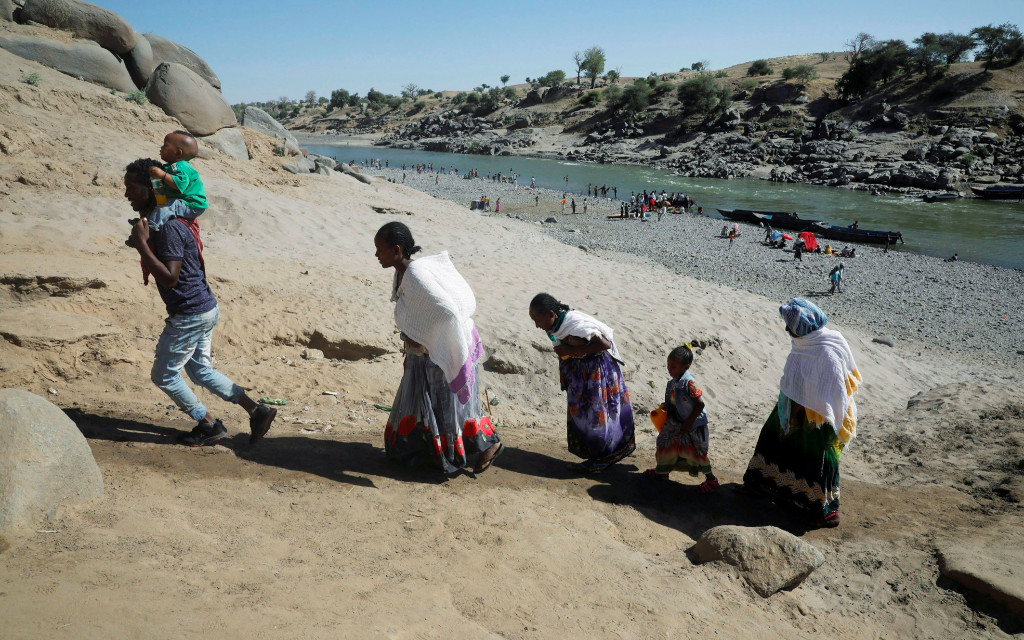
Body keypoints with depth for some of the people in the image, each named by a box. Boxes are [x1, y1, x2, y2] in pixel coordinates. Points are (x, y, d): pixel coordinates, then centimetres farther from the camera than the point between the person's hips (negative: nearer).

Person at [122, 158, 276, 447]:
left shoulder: (167, 228, -23)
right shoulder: (157, 221, 10)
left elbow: (169, 278, -28)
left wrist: (141, 244, -25)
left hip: (190, 315, -10)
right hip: (205, 307, 10)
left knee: (163, 376, 6)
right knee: (200, 370, 20)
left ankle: (209, 425, 16)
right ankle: (257, 411, 18)